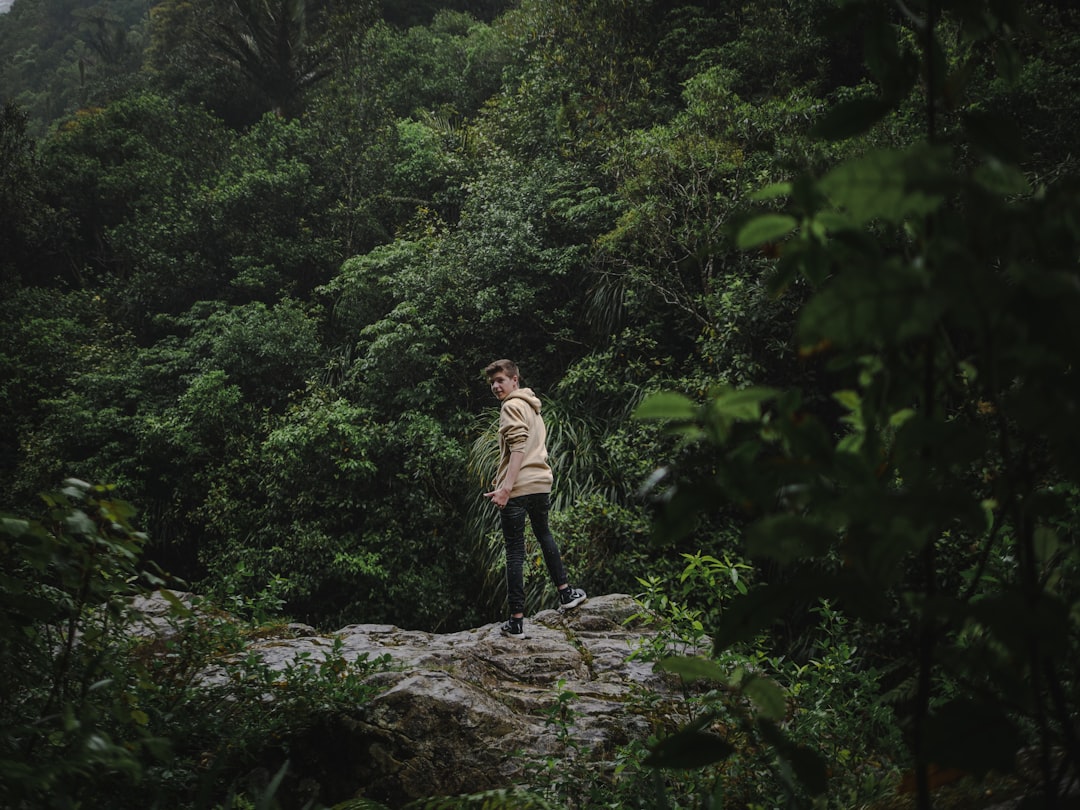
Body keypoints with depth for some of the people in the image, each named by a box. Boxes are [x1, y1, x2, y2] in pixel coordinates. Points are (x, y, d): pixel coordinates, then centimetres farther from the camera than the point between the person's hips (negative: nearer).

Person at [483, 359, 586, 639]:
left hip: (517, 489, -9)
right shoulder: (533, 406, 20)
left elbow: (518, 448, -19)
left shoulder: (512, 406, -7)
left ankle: (517, 621, -6)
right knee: (544, 534, 29)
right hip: (541, 483, 9)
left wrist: (505, 487, -25)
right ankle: (565, 592, 35)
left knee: (515, 552, -5)